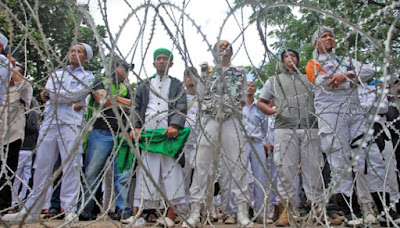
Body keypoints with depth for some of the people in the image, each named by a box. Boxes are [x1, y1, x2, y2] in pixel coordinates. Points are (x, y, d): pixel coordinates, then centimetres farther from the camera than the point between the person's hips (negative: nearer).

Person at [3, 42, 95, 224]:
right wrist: (69, 100, -3)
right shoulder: (57, 72, 25)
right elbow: (47, 94, 7)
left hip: (71, 124, -4)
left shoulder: (87, 76, 11)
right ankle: (32, 210, 9)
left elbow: (75, 95, -6)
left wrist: (53, 95, 3)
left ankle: (69, 209, -4)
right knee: (42, 165, 4)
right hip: (49, 122, 4)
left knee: (71, 165, -8)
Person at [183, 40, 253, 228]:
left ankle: (242, 212, 0)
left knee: (237, 163, -5)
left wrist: (231, 109, 2)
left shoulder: (239, 74, 18)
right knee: (202, 163, -4)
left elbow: (242, 101, 16)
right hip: (209, 121, 0)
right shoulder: (206, 73, 17)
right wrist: (213, 109, 4)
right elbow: (201, 99, 17)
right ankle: (195, 211, -1)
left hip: (231, 122, 0)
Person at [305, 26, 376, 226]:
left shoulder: (347, 62, 26)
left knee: (362, 160, -3)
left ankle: (368, 209, 1)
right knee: (340, 164, -7)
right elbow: (326, 85, -5)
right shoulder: (313, 65, 13)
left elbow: (368, 71, 7)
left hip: (354, 114, 4)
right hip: (330, 116, -4)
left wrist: (347, 75, -9)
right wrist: (352, 81, 4)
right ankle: (347, 213, -5)